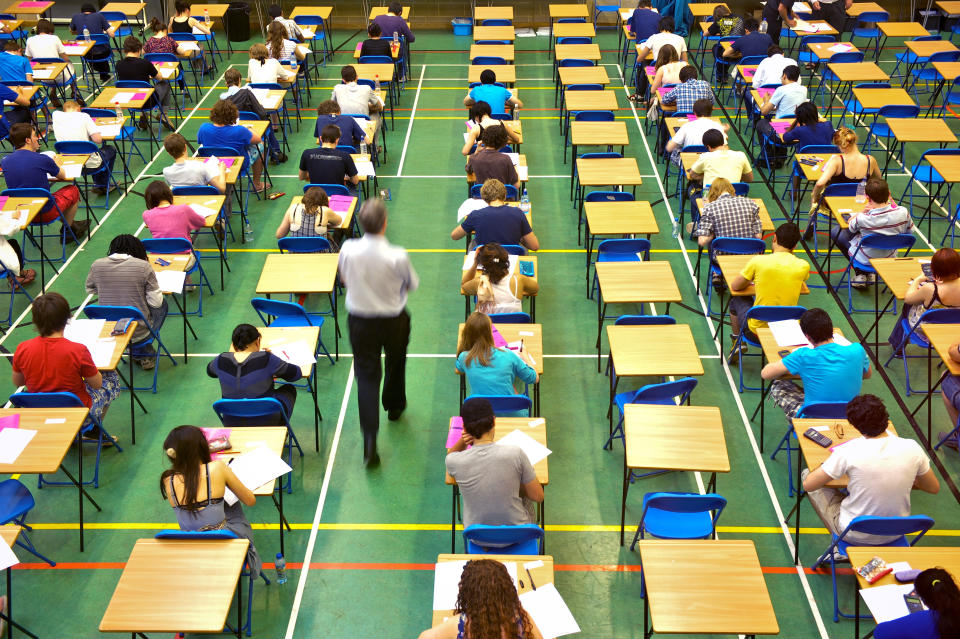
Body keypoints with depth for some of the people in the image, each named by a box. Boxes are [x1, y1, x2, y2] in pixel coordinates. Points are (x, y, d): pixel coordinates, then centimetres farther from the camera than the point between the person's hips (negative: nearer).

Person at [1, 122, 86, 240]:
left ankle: (72, 225, 43)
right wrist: (55, 164, 22)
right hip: (45, 214, -5)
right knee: (73, 190, 21)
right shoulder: (43, 159, -19)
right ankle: (68, 230, 36)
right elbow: (63, 176, 1)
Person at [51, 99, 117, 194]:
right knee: (110, 150, 29)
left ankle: (97, 185, 39)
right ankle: (103, 185, 36)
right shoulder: (83, 116, -11)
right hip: (89, 166, -5)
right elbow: (98, 139, -16)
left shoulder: (56, 115, -1)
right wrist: (88, 137, 4)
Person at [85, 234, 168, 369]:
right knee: (162, 304, 27)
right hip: (139, 332, -4)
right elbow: (156, 302, -8)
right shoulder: (143, 266, -13)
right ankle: (146, 355, 28)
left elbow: (90, 290, 17)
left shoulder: (96, 265, -3)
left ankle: (138, 353, 35)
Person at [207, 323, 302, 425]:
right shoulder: (265, 359, -21)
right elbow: (296, 373, -7)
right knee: (289, 389, 25)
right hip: (266, 422, -4)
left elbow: (210, 371, 14)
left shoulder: (221, 360, -11)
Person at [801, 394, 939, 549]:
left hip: (854, 535, -4)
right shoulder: (912, 448, -15)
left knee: (806, 473, 13)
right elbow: (934, 488, 2)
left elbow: (808, 485, -13)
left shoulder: (849, 452, -25)